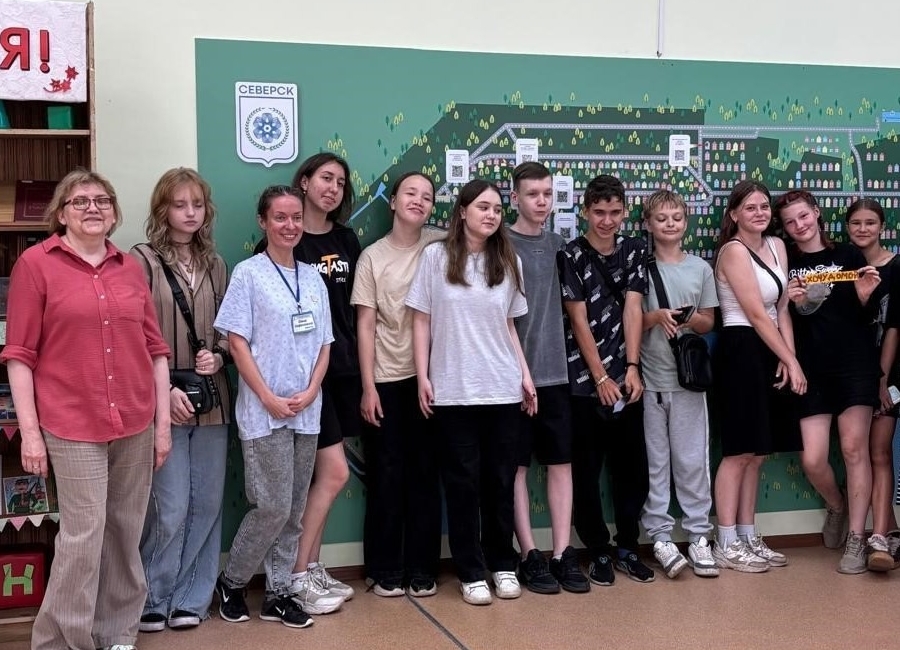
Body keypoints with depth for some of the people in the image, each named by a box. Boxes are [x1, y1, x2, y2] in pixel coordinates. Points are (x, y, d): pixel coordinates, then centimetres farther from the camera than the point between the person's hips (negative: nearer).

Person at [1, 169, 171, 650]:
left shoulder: (131, 268, 9)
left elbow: (155, 349, 11)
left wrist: (162, 422, 8)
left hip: (136, 424, 4)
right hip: (73, 425, -4)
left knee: (125, 533, 11)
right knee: (83, 534, -4)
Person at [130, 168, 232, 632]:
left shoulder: (214, 264, 12)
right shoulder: (143, 260, -5)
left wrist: (218, 355, -3)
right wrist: (164, 389, -14)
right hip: (164, 402, -5)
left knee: (207, 504, 8)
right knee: (170, 508, -5)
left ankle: (191, 599, 20)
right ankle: (152, 600, 13)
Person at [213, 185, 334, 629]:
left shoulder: (313, 278, 11)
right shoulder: (248, 274, -5)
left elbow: (324, 344, 12)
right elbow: (237, 342, -9)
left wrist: (310, 391, -4)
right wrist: (269, 399, -13)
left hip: (307, 412, 5)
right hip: (264, 413, -5)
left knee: (293, 511, 9)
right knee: (273, 507, -7)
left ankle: (278, 593, 19)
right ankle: (231, 582, 14)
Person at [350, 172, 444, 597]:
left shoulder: (439, 246, 3)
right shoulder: (372, 257, 1)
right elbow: (365, 326, -1)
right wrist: (368, 387, -7)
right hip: (385, 381, -1)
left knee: (425, 474, 6)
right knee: (386, 476, 4)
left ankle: (422, 569, 16)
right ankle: (385, 570, 15)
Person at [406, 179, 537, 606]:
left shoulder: (508, 262, 9)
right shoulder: (436, 256, -1)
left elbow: (509, 327, 14)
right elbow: (421, 322, 0)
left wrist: (525, 374, 9)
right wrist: (423, 377, -5)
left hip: (503, 390, 3)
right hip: (453, 390, -3)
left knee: (500, 479, 8)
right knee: (462, 481, 2)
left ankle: (502, 564, 21)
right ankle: (471, 572, 11)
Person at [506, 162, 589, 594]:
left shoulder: (558, 245, 11)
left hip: (555, 372, 5)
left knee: (561, 463, 6)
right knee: (517, 466, 2)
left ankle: (562, 554, 12)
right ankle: (529, 556, 9)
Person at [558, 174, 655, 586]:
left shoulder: (634, 251, 7)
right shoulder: (570, 257, -4)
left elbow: (632, 309, -1)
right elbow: (579, 321, -6)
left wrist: (632, 368, -9)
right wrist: (601, 377, -9)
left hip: (626, 378, 3)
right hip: (584, 380, -3)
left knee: (632, 467, 8)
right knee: (586, 471, 3)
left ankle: (627, 547, 22)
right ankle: (598, 552, 15)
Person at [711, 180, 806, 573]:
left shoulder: (776, 246, 13)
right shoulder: (734, 251, -11)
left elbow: (782, 308, 8)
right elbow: (756, 314, -14)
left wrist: (788, 359, -4)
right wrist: (792, 361, -11)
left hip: (768, 353, 8)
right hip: (740, 352, -8)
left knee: (757, 453, 11)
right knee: (740, 452, -5)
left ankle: (748, 538, 19)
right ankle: (727, 546, 2)